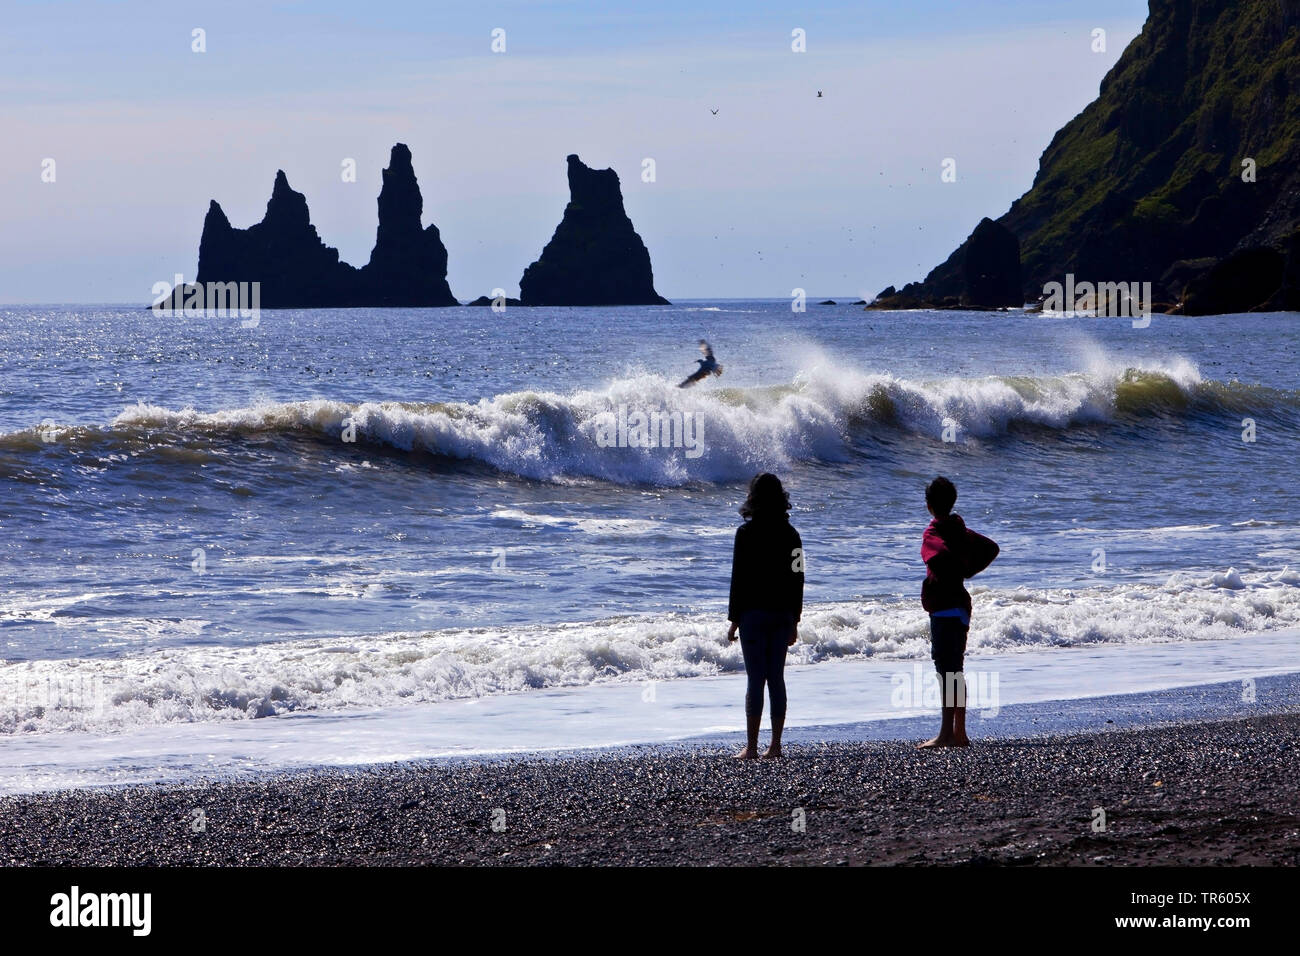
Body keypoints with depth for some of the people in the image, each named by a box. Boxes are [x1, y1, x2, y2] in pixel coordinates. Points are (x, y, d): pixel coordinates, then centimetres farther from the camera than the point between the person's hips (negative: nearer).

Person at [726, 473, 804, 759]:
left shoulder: (747, 533, -9)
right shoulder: (790, 534, 5)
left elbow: (739, 578, -9)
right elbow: (798, 578, 7)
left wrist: (734, 619, -3)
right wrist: (794, 621, 14)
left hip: (754, 613, -4)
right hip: (783, 614, 4)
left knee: (755, 679, -3)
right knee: (777, 679, 8)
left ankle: (752, 747, -2)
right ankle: (775, 746, 9)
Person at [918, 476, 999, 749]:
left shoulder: (934, 534, -14)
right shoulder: (960, 530, 12)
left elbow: (942, 558, -34)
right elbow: (991, 549, 20)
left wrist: (932, 585, -17)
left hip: (944, 610, -9)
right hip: (960, 608, 9)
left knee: (948, 672, -9)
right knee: (955, 672, 14)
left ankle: (946, 734, -10)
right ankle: (959, 734, 18)